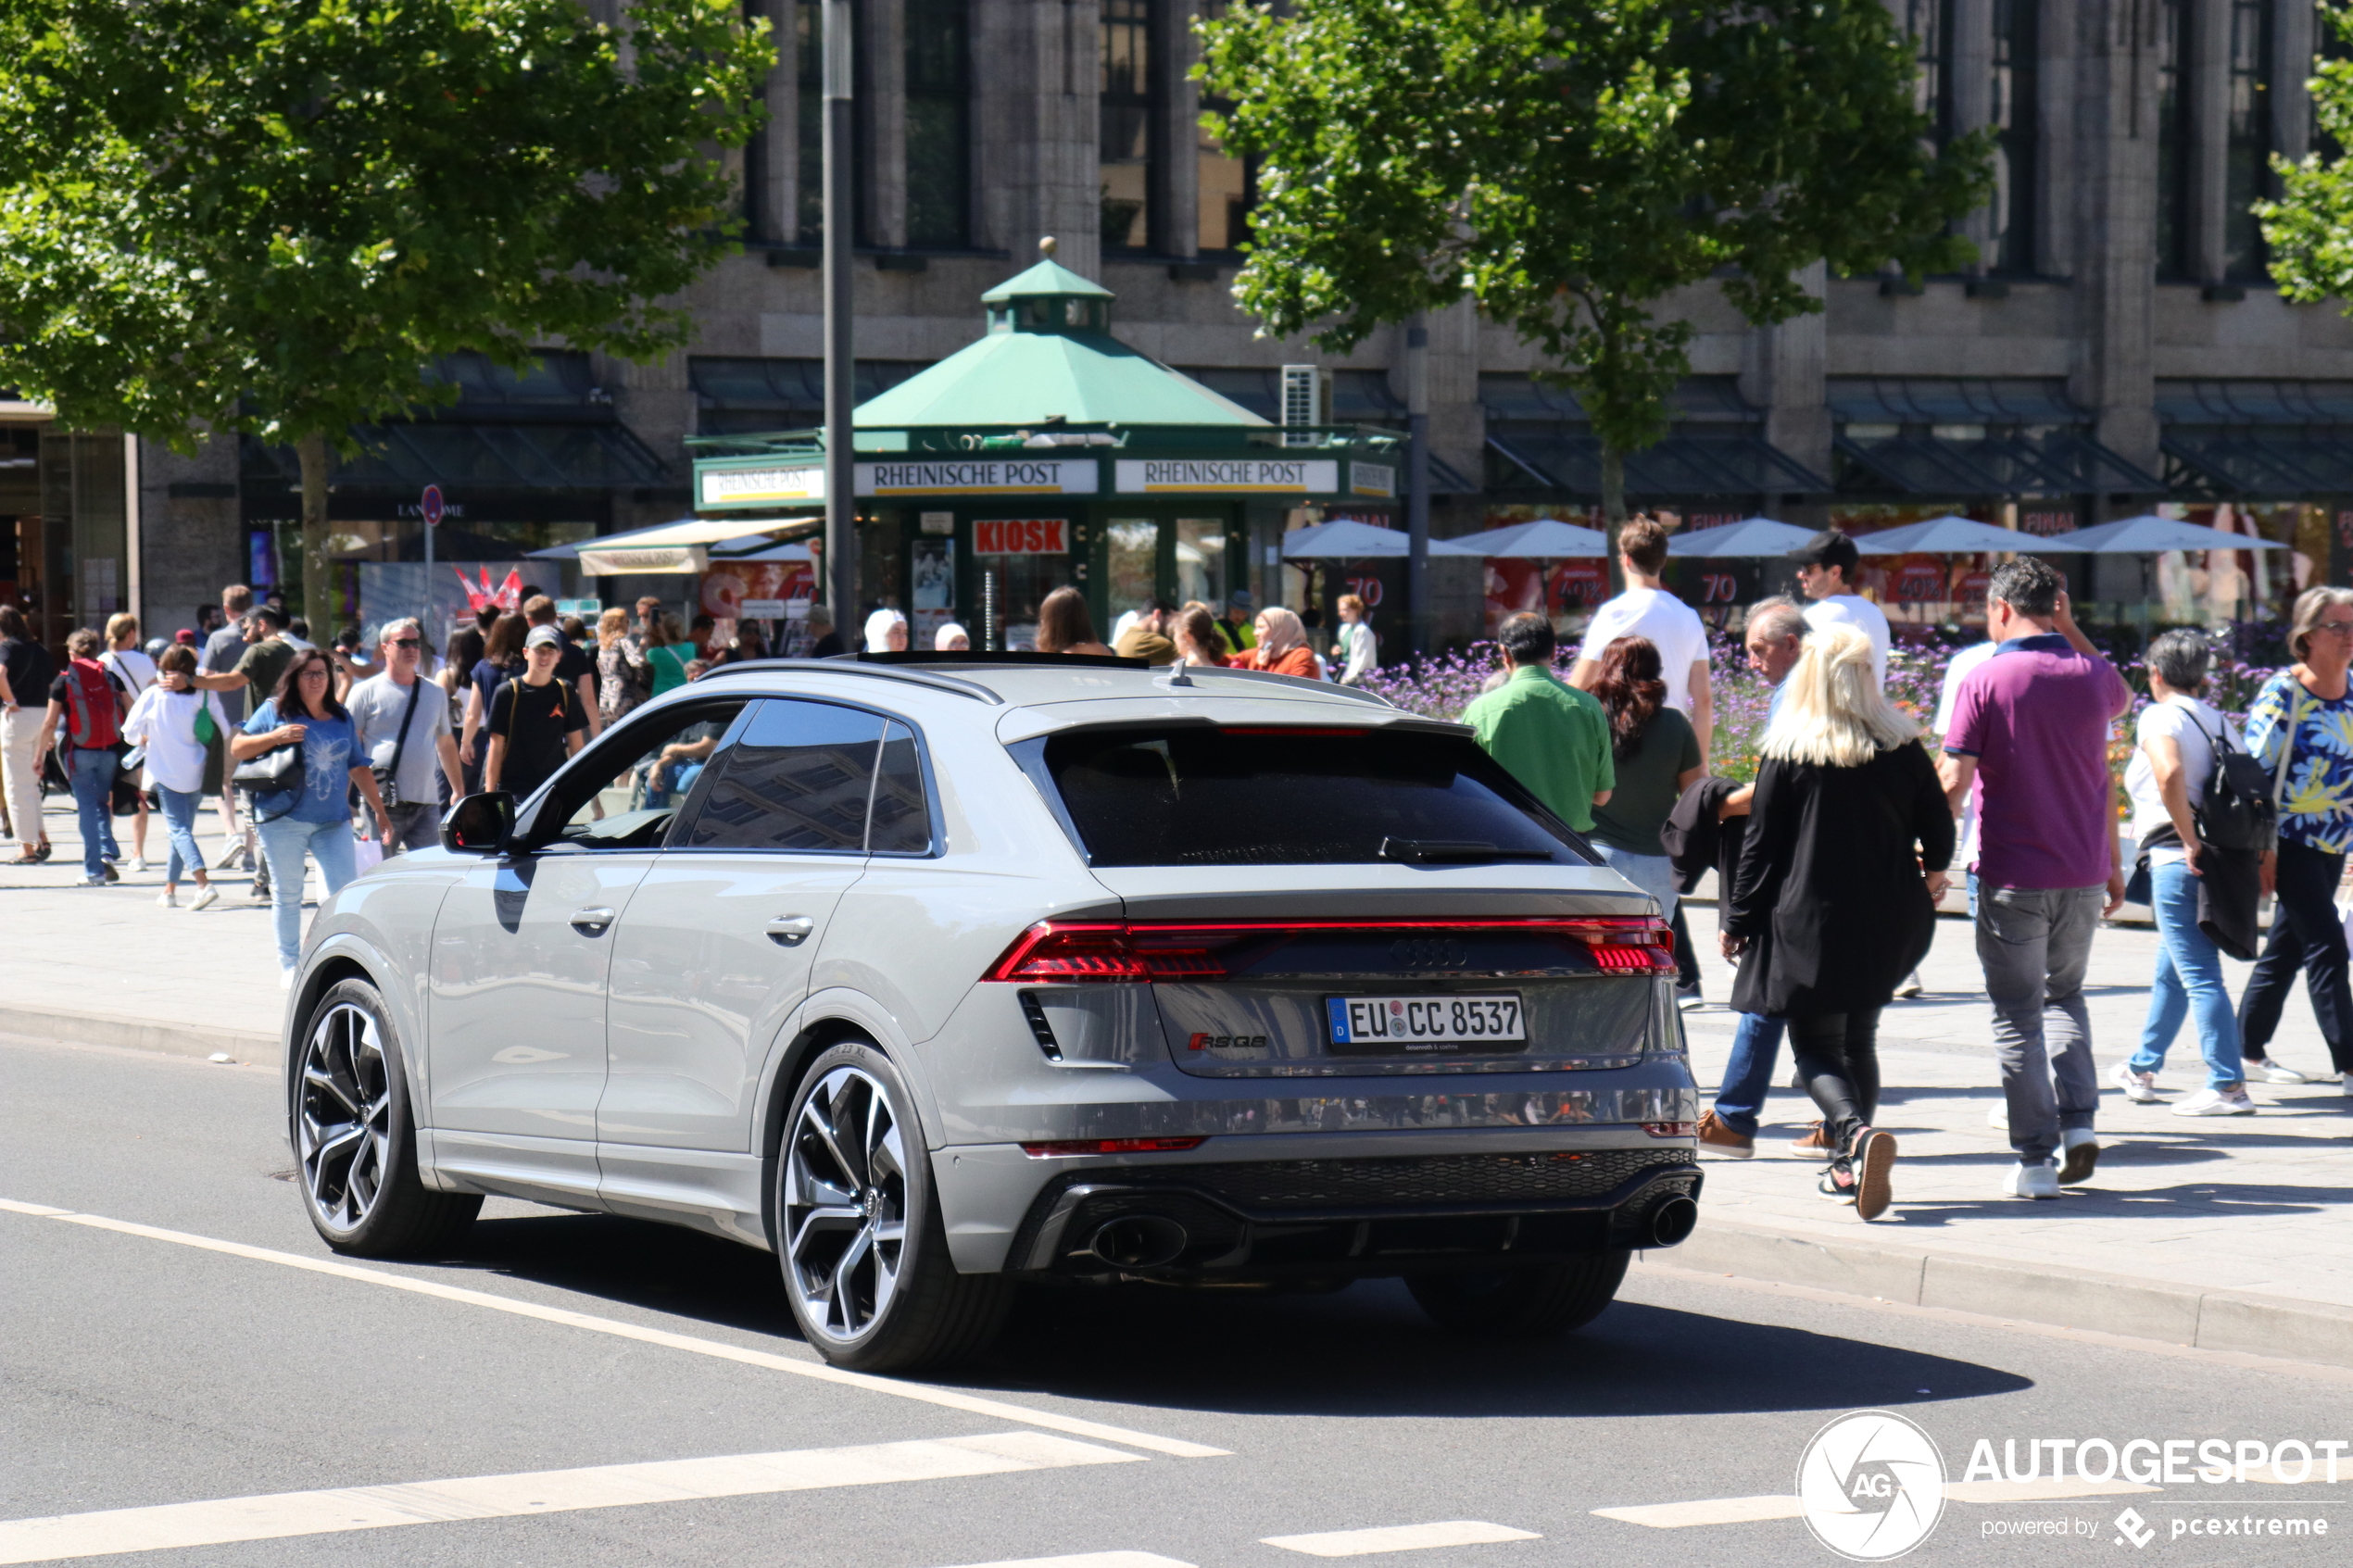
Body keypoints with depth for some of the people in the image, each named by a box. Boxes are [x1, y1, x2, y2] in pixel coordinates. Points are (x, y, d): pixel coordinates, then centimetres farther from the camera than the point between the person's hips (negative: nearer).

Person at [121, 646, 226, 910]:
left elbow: (130, 734, 0)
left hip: (166, 772, -3)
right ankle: (169, 890, 19)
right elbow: (224, 732, -1)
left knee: (179, 830, -6)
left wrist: (146, 739, 21)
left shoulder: (153, 695, -7)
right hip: (197, 773, 3)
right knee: (183, 828, 16)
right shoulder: (205, 694, -3)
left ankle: (203, 884, -26)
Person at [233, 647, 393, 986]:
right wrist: (276, 737, -13)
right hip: (284, 819, -3)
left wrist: (380, 812, 16)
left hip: (333, 821, 3)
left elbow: (359, 768, 19)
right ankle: (289, 966, 14)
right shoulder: (275, 711, 3)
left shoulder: (341, 718, 14)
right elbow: (236, 749, 2)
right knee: (288, 895, 4)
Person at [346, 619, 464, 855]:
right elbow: (349, 747, -1)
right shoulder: (366, 692, 1)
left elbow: (446, 743, 23)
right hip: (383, 806, -4)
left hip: (426, 805, 4)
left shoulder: (435, 693, 15)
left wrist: (459, 791, 20)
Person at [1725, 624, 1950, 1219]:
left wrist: (1739, 921, 5)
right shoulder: (1902, 748, 1)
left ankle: (1856, 1132, -27)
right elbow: (1938, 829, 9)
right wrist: (1932, 872, 32)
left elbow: (1761, 842, -5)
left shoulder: (1786, 754, -8)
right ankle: (1849, 1167, 20)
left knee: (1816, 1048, 0)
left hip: (1809, 920, -4)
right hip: (1887, 922, 4)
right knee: (1859, 1040, 18)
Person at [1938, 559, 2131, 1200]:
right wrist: (2071, 630, 18)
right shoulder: (2092, 676, 1)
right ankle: (2079, 1122, 6)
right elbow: (2120, 698, 27)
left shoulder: (1984, 680, -10)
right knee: (2065, 996, 23)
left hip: (2012, 878, -4)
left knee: (2018, 1015, 5)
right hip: (2084, 875, 4)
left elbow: (1954, 781, -13)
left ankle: (2035, 1159, 3)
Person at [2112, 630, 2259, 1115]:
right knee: (2171, 972, 23)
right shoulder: (2220, 722, 15)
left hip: (2175, 860, -8)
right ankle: (2142, 1069, 37)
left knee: (2200, 975, -8)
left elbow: (2170, 772, -27)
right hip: (2219, 857, 8)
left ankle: (2228, 1086, -11)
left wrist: (2189, 839, -20)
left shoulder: (2159, 717, -8)